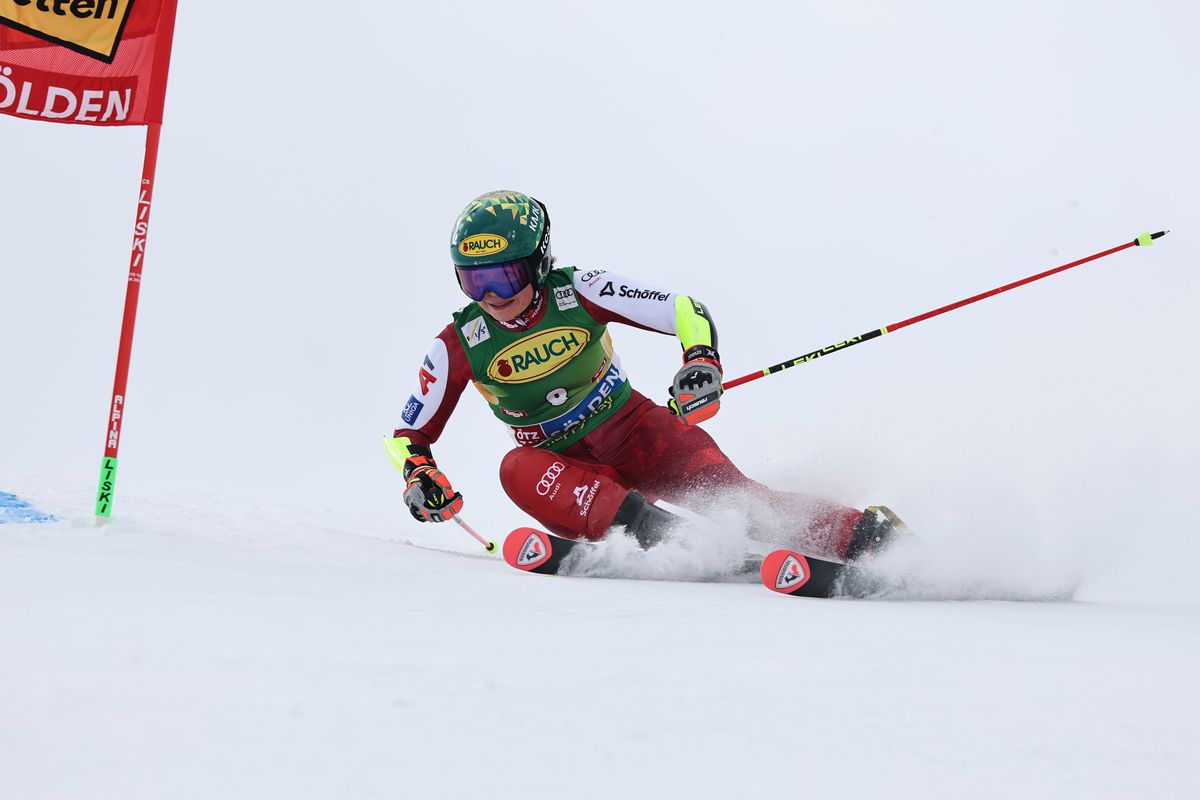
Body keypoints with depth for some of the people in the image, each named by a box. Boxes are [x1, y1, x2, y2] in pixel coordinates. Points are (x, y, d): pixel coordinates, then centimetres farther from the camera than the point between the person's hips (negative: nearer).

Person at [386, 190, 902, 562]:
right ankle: (644, 528, -49)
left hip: (632, 429, -1)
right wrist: (419, 475, -24)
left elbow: (687, 311, -15)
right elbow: (407, 435, -2)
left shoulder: (580, 293, -15)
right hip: (567, 465, 1)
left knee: (722, 491, -27)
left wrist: (702, 361, -35)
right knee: (518, 470, -34)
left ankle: (864, 537, -31)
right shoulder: (459, 346, -11)